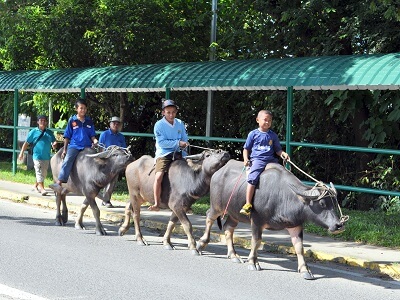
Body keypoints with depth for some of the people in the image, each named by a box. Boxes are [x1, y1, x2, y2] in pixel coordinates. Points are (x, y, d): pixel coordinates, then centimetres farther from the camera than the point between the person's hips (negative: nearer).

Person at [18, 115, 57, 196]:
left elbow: (54, 142, 12)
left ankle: (36, 185, 32)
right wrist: (21, 153, 1)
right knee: (39, 172, -10)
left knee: (44, 173, 13)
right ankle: (41, 188, -12)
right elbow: (26, 143, 3)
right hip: (37, 156, -5)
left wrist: (54, 144, -14)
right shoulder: (34, 132, 0)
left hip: (46, 157, 5)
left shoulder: (49, 133, 9)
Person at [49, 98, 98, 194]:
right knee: (68, 160, -27)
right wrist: (64, 149, 4)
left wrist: (94, 140, -7)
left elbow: (92, 135, 16)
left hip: (87, 146, 3)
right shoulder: (72, 120, 8)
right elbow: (67, 136, 10)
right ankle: (59, 183, -38)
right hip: (74, 146, -3)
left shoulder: (89, 121, 14)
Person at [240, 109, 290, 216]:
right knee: (252, 179, -24)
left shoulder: (273, 135, 17)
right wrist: (246, 159, -3)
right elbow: (246, 148, 13)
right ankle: (248, 205, -23)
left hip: (271, 160, 4)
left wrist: (283, 154, -1)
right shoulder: (253, 134, 9)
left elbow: (277, 150, 20)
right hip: (257, 159, -4)